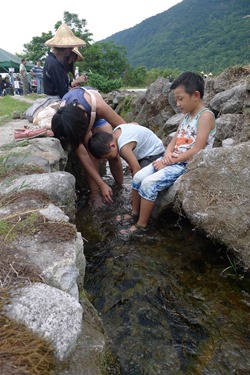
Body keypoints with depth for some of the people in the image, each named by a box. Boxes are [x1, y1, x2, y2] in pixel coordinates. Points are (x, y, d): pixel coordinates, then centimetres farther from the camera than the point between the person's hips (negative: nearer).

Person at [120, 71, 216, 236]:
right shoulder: (187, 115, 14)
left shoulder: (206, 115, -13)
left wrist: (169, 161, -17)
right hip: (172, 160, 8)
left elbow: (197, 151, -21)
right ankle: (134, 213, 16)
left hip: (188, 165, -8)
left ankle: (141, 225, -6)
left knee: (149, 183, -23)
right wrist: (167, 155, -10)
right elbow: (174, 141, 13)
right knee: (138, 177, -2)